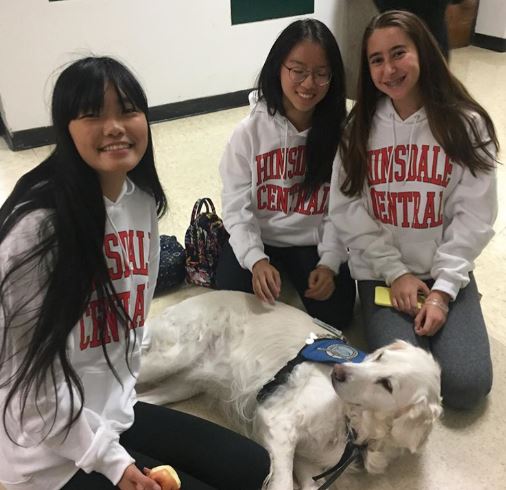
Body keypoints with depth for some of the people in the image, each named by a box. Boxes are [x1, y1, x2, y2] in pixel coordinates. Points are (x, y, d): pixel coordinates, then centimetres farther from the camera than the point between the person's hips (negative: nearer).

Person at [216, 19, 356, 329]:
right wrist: (256, 260, -25)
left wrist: (330, 262, -19)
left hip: (316, 242, 1)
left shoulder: (340, 131, -9)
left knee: (334, 315, -15)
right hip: (259, 240, 0)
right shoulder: (250, 131, -11)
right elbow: (237, 207, -10)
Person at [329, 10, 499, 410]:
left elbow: (474, 216, -7)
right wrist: (395, 272, -11)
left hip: (447, 271, 1)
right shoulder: (360, 127, -2)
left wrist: (443, 289, -14)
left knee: (467, 386, -12)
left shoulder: (466, 125, -5)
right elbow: (347, 209, -4)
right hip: (382, 271, 0)